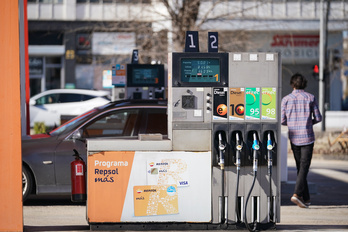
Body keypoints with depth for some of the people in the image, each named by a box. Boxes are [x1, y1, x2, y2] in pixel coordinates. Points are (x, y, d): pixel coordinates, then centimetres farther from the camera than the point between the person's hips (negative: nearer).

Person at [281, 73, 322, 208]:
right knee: (304, 167, -3)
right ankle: (297, 194, -22)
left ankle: (306, 199, 16)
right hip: (307, 137, -2)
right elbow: (318, 118, 0)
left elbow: (282, 121, -2)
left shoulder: (286, 99, 0)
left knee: (300, 167, 13)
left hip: (294, 138, 2)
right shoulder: (310, 98, -2)